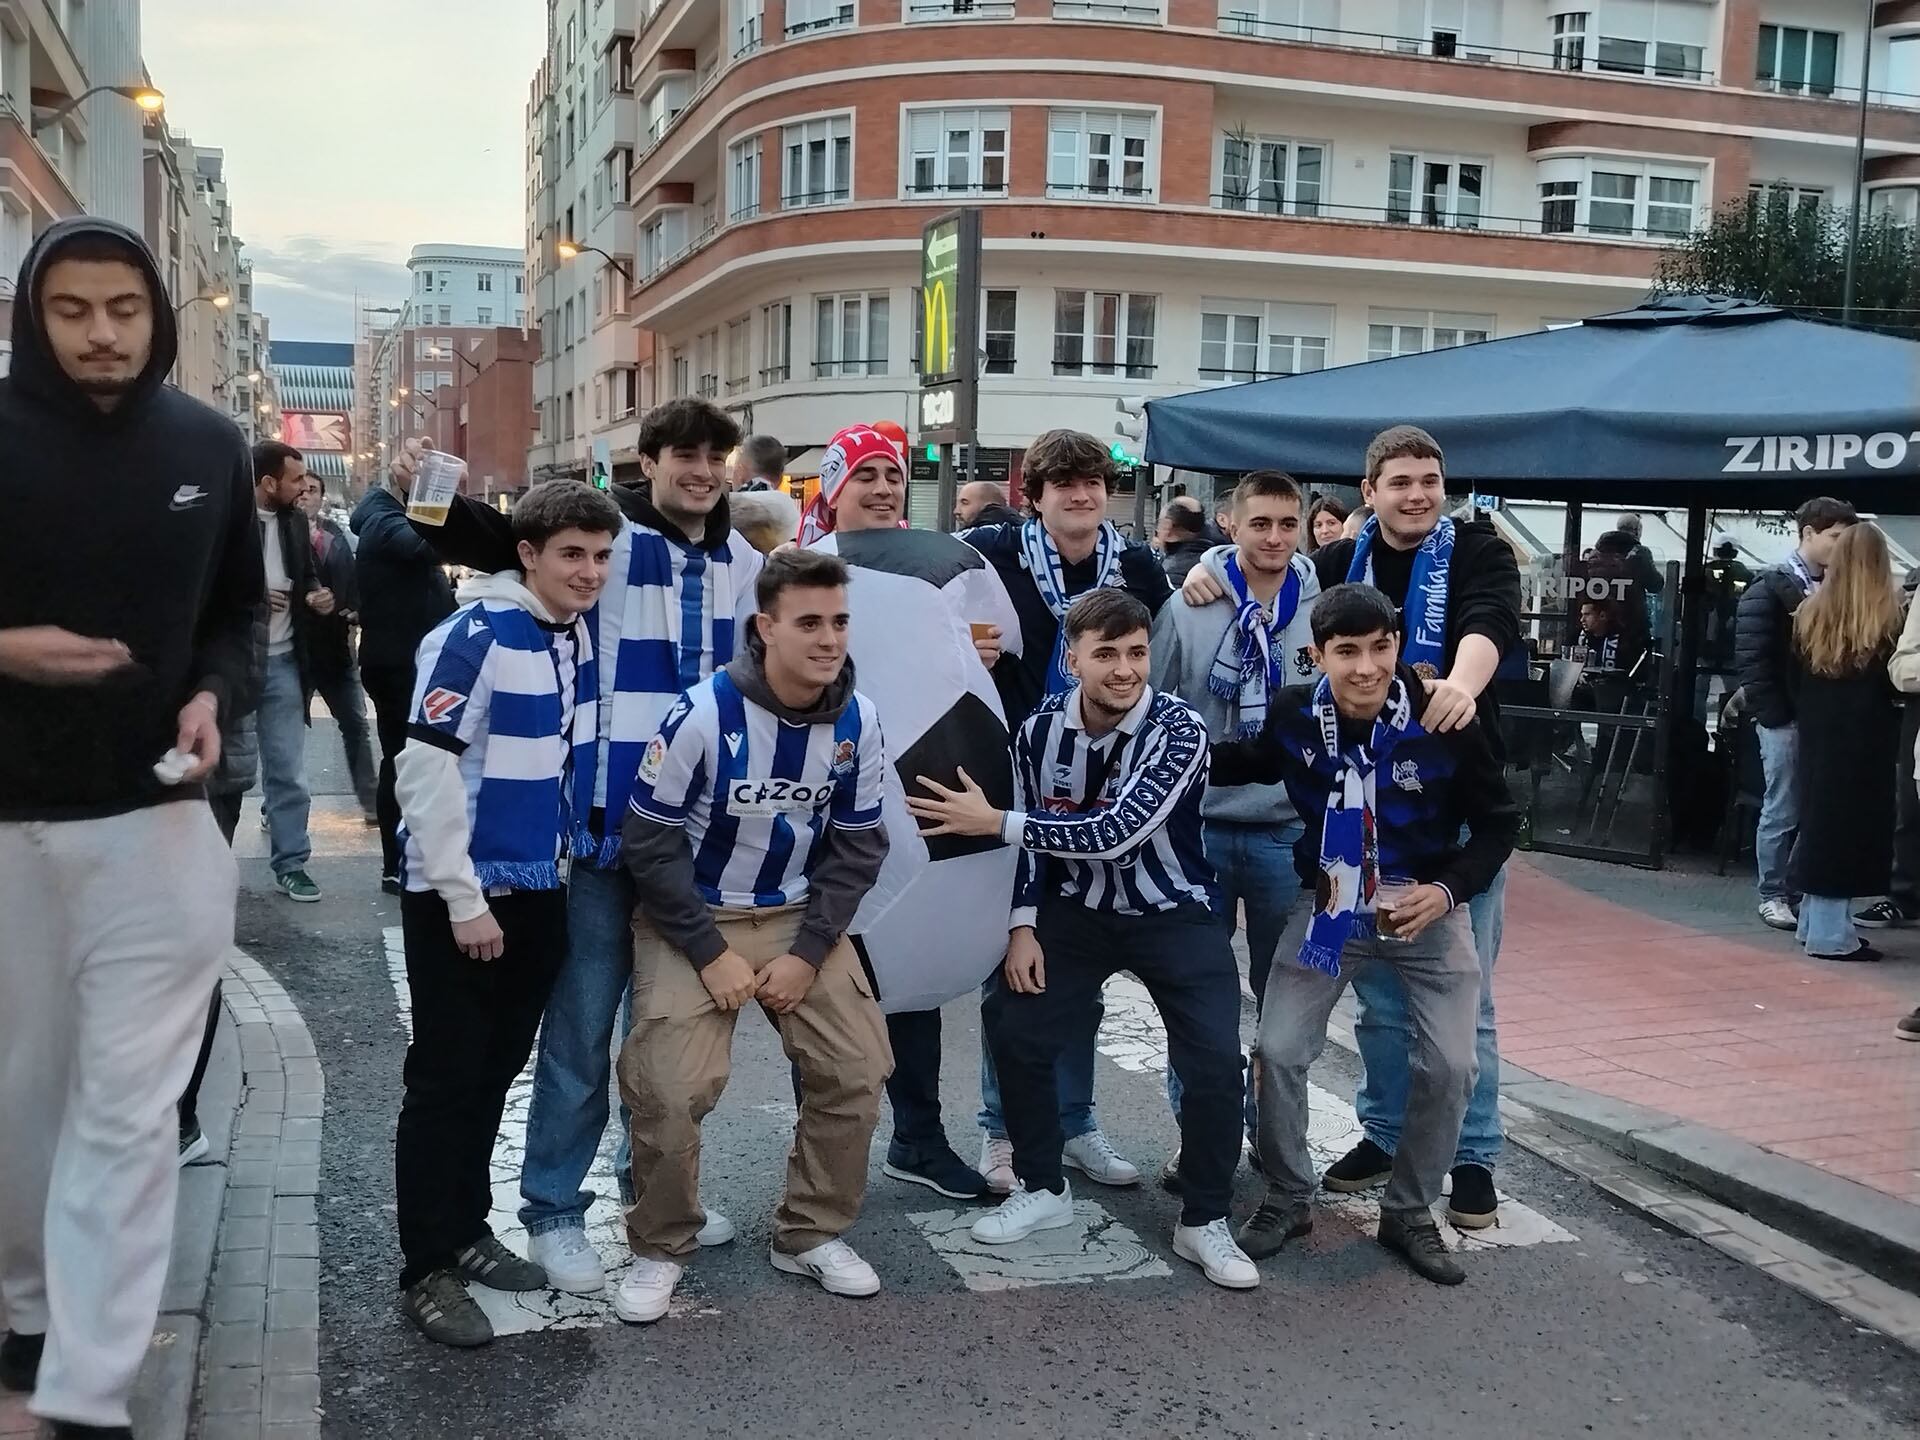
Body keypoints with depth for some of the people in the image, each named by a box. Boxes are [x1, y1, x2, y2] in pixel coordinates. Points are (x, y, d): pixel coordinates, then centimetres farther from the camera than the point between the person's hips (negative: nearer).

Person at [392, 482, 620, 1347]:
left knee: (495, 1074, 15)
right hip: (461, 896, -7)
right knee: (445, 1081, 1)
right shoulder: (475, 636, -16)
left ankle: (466, 1233, 28)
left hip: (541, 889, 7)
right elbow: (424, 770, -19)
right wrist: (464, 899, -18)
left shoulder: (581, 634, 4)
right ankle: (427, 1272, 10)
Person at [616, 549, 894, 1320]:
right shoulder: (704, 711, -21)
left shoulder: (858, 720, -8)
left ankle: (812, 1234, 16)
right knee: (670, 1086, -17)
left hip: (797, 915, 4)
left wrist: (808, 952, -9)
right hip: (691, 916, -4)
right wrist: (711, 953, -17)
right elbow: (651, 842, -15)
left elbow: (857, 846, 0)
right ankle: (660, 1249, 8)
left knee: (858, 1067, -5)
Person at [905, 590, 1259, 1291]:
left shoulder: (1180, 729, -23)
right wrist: (1023, 925, -9)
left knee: (1216, 1063, -14)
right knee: (1014, 1032, -5)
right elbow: (1031, 839, 3)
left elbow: (1116, 832, -31)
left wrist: (994, 821, -28)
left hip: (1174, 915, -3)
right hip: (1077, 910, 3)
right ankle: (1043, 1189, 17)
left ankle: (1203, 1222, 7)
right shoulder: (1041, 729, -9)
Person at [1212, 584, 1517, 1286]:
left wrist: (1447, 891, -23)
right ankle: (1288, 1198, 18)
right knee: (1279, 1050, -5)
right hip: (1330, 906, 2)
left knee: (1450, 1066, -4)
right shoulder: (1292, 714, -13)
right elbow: (1253, 762, 12)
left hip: (1427, 909, -1)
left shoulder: (1446, 722, -22)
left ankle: (1409, 1213, 19)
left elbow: (1499, 822, -8)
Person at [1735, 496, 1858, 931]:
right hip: (1786, 719, -5)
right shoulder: (1771, 585, -4)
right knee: (1782, 810, 1)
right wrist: (1772, 715, -13)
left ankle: (1805, 890, 16)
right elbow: (1750, 655, -9)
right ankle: (1772, 895, 11)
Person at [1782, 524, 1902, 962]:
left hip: (1817, 737, 5)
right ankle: (1831, 934, -1)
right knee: (1851, 829, -1)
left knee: (1820, 822, 14)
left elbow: (1794, 680, 7)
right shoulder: (1889, 617, -9)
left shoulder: (1809, 612, 4)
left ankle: (1814, 920, 21)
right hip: (1866, 741, -5)